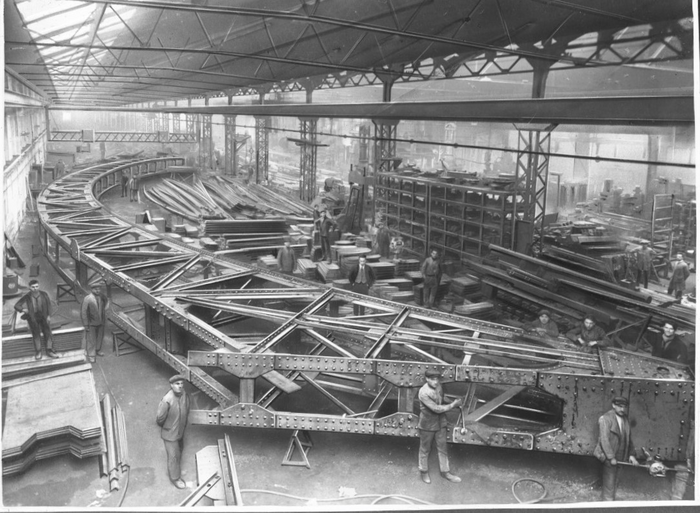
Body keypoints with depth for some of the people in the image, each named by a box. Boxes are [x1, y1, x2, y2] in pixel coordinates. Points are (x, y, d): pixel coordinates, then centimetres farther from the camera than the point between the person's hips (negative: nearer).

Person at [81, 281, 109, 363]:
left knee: (100, 337, 19)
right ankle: (91, 355, 17)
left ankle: (98, 350, 40)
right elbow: (83, 312, -17)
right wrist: (86, 325, -15)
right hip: (91, 323, -5)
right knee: (91, 339, 4)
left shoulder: (102, 297, -5)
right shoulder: (87, 299, -21)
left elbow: (106, 301, 21)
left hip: (101, 322, 5)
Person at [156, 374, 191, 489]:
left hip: (181, 430, 6)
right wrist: (165, 427, -1)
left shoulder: (185, 395, -17)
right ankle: (175, 477, 34)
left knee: (180, 449, 28)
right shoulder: (166, 401, -36)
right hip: (170, 434, -6)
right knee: (173, 456, 10)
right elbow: (160, 419, -20)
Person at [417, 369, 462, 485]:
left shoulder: (439, 386, -5)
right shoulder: (423, 392, -27)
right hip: (427, 425, -6)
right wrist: (453, 405, -18)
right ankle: (423, 471, 32)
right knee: (425, 449, 12)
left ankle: (445, 471, 31)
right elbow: (436, 409, -26)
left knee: (442, 448, 15)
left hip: (441, 423, 6)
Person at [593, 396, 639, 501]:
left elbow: (628, 438, 17)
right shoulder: (605, 418, -12)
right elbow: (604, 439, -17)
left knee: (614, 484, 12)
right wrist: (611, 457, -19)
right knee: (609, 485, -4)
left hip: (619, 458, 7)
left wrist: (631, 454, 7)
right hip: (608, 458, -7)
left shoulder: (625, 419, 12)